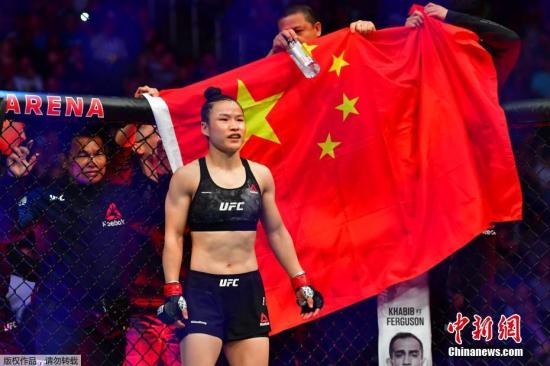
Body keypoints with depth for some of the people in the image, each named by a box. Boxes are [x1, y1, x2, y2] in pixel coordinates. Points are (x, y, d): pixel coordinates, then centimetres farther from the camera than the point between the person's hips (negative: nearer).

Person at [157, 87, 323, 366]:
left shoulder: (260, 175, 8)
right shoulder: (188, 176, -3)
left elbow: (276, 232, 17)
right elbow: (173, 236, -3)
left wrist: (300, 282, 15)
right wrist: (172, 291, -11)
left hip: (249, 289, 4)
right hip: (202, 289, -4)